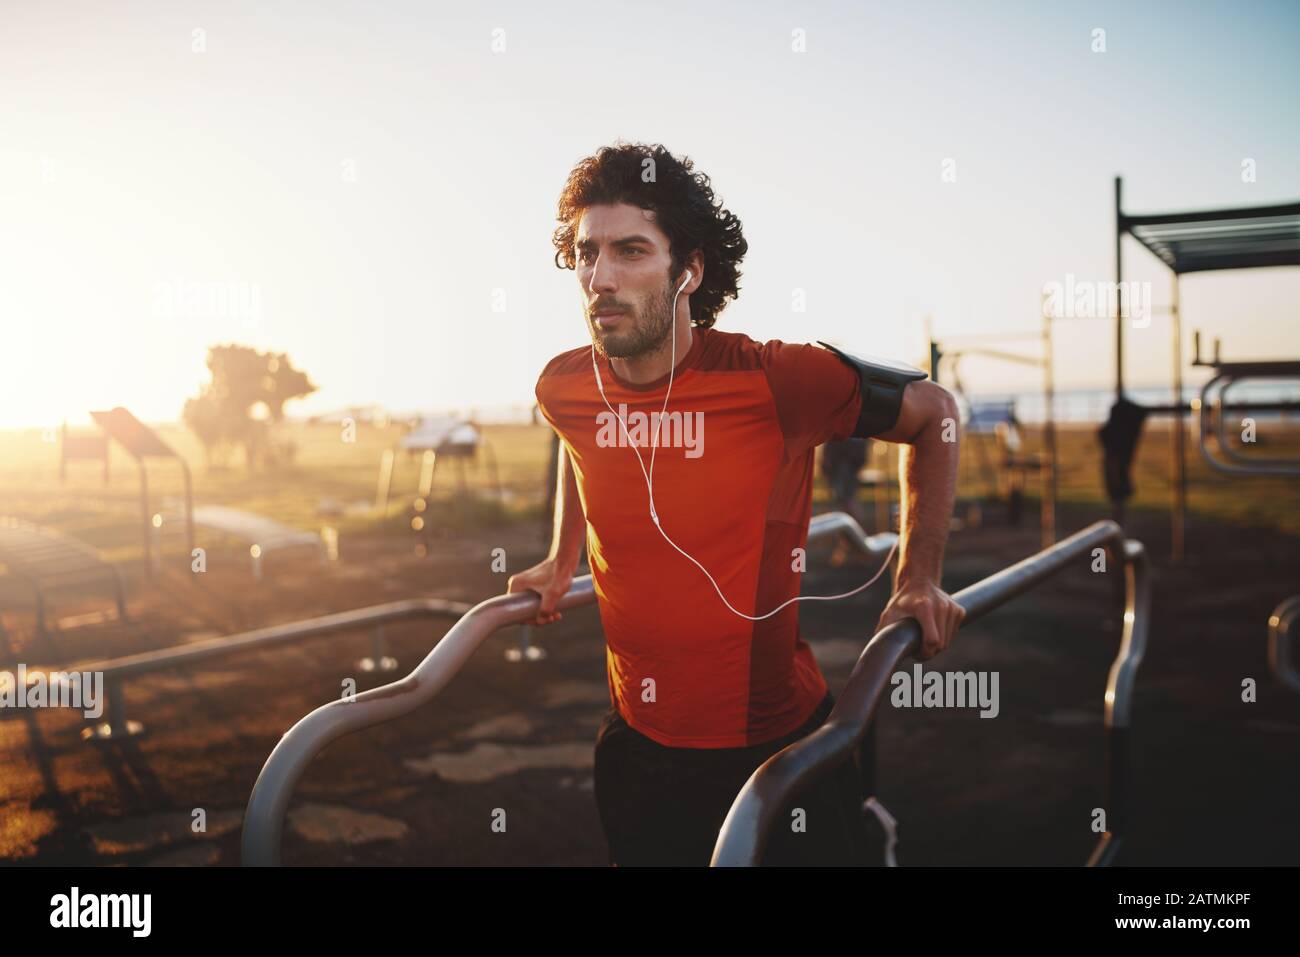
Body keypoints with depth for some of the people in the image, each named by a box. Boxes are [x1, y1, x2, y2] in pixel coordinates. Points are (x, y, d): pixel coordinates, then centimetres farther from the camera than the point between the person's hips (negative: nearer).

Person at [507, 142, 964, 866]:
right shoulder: (564, 389, -7)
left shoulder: (777, 380, -21)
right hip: (637, 749, 4)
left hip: (781, 747, -4)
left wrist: (920, 580, -6)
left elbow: (932, 413, -5)